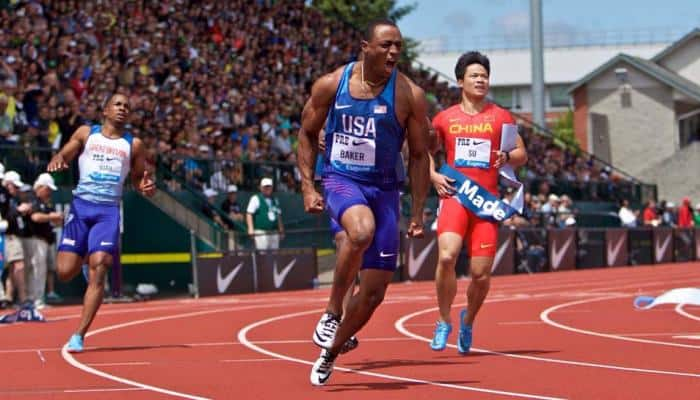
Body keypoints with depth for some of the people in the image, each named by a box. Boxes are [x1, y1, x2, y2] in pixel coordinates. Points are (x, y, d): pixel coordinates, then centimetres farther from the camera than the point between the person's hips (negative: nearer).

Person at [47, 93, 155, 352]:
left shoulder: (133, 145, 12)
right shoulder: (86, 134, 11)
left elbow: (138, 179, 18)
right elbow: (64, 155, 9)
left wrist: (146, 188, -6)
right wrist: (57, 161, -16)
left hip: (109, 211, 0)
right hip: (81, 205, 0)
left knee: (98, 271, -16)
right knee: (65, 272, -7)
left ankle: (79, 335, -13)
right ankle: (85, 261, 31)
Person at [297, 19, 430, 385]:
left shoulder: (409, 95, -6)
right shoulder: (331, 85, -5)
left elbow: (419, 156, 2)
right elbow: (307, 134, 9)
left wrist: (417, 214, -1)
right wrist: (308, 186, -1)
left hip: (383, 188, 2)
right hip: (340, 179, -2)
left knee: (375, 291, 1)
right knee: (362, 231, -37)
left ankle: (330, 354, 22)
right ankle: (332, 312, -19)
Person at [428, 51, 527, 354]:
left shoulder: (501, 117, 9)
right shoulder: (445, 118, 10)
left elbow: (522, 154, 12)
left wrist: (508, 157, -11)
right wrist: (434, 176, 1)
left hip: (486, 200, 1)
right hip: (454, 195, -1)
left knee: (481, 272, -2)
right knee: (447, 256, -24)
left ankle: (468, 320, 28)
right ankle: (444, 321, -4)